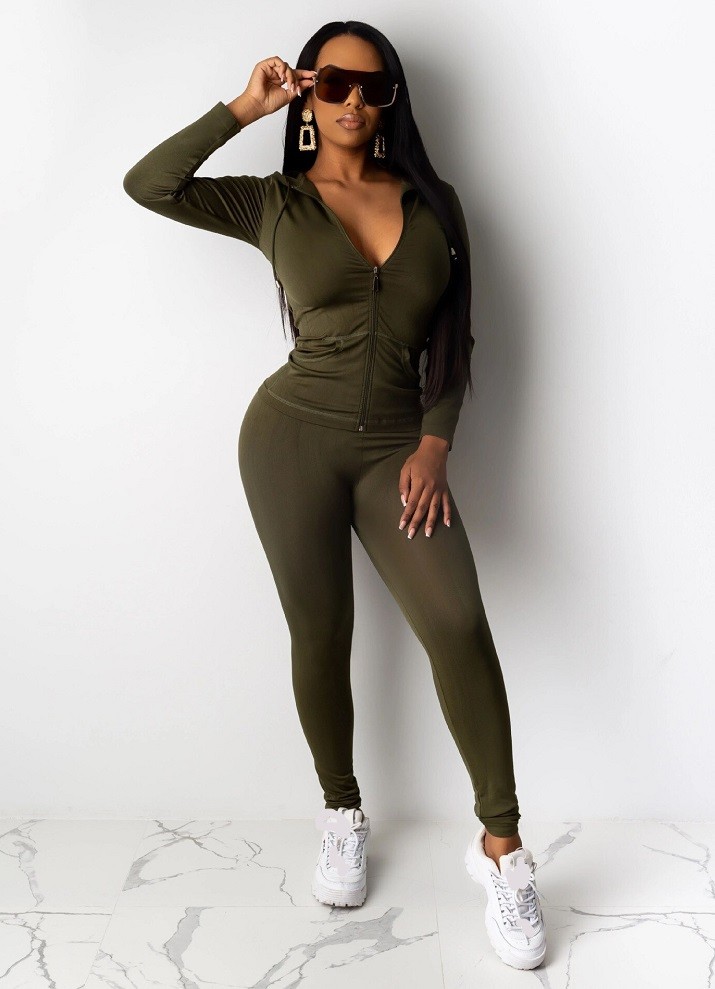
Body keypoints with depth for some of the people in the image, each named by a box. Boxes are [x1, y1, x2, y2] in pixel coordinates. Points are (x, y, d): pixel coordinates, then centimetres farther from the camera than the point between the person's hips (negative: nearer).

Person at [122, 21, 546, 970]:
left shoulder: (436, 203, 9)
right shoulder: (274, 204, 7)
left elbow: (456, 341, 8)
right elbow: (146, 185, -1)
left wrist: (434, 444, -3)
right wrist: (243, 107, 0)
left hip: (398, 447, 1)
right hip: (293, 435, 0)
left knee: (457, 624, -16)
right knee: (320, 635, 4)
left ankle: (501, 847, -2)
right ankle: (342, 815, 27)